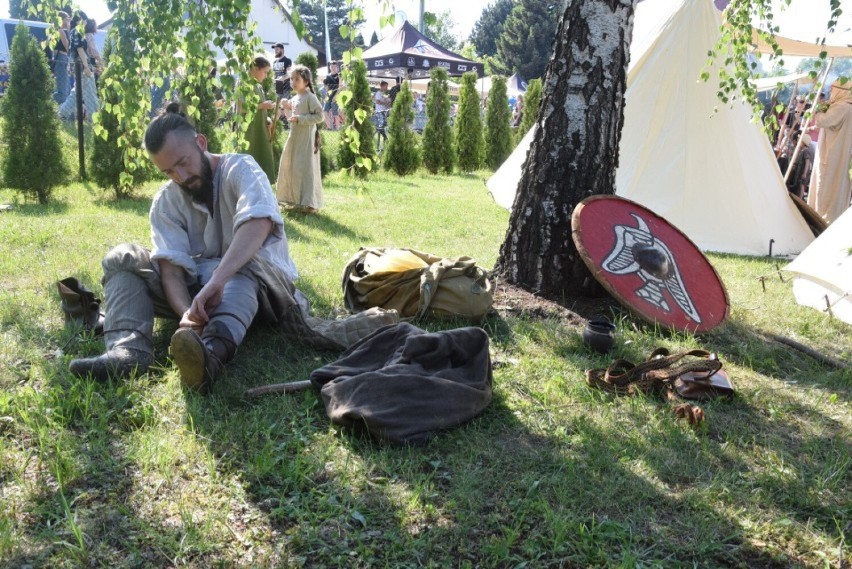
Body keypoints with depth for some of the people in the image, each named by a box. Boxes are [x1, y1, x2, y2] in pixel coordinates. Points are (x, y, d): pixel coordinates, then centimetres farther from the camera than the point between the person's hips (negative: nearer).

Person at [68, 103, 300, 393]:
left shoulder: (240, 169, -10)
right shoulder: (166, 202, 3)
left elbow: (259, 221, -33)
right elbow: (171, 264, -11)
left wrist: (217, 280, -47)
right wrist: (186, 310, -34)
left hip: (259, 282, -4)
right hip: (197, 287, 5)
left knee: (247, 258, -38)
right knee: (122, 258, -11)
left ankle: (215, 350, -64)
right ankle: (130, 347, -36)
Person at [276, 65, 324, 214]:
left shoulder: (310, 97, -11)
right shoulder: (294, 98, 13)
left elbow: (319, 116, -17)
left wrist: (299, 119, -21)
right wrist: (288, 109, 3)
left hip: (306, 138, -9)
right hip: (294, 137, 9)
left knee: (305, 168, -9)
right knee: (289, 167, 12)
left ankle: (309, 203, -7)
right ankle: (294, 197, 23)